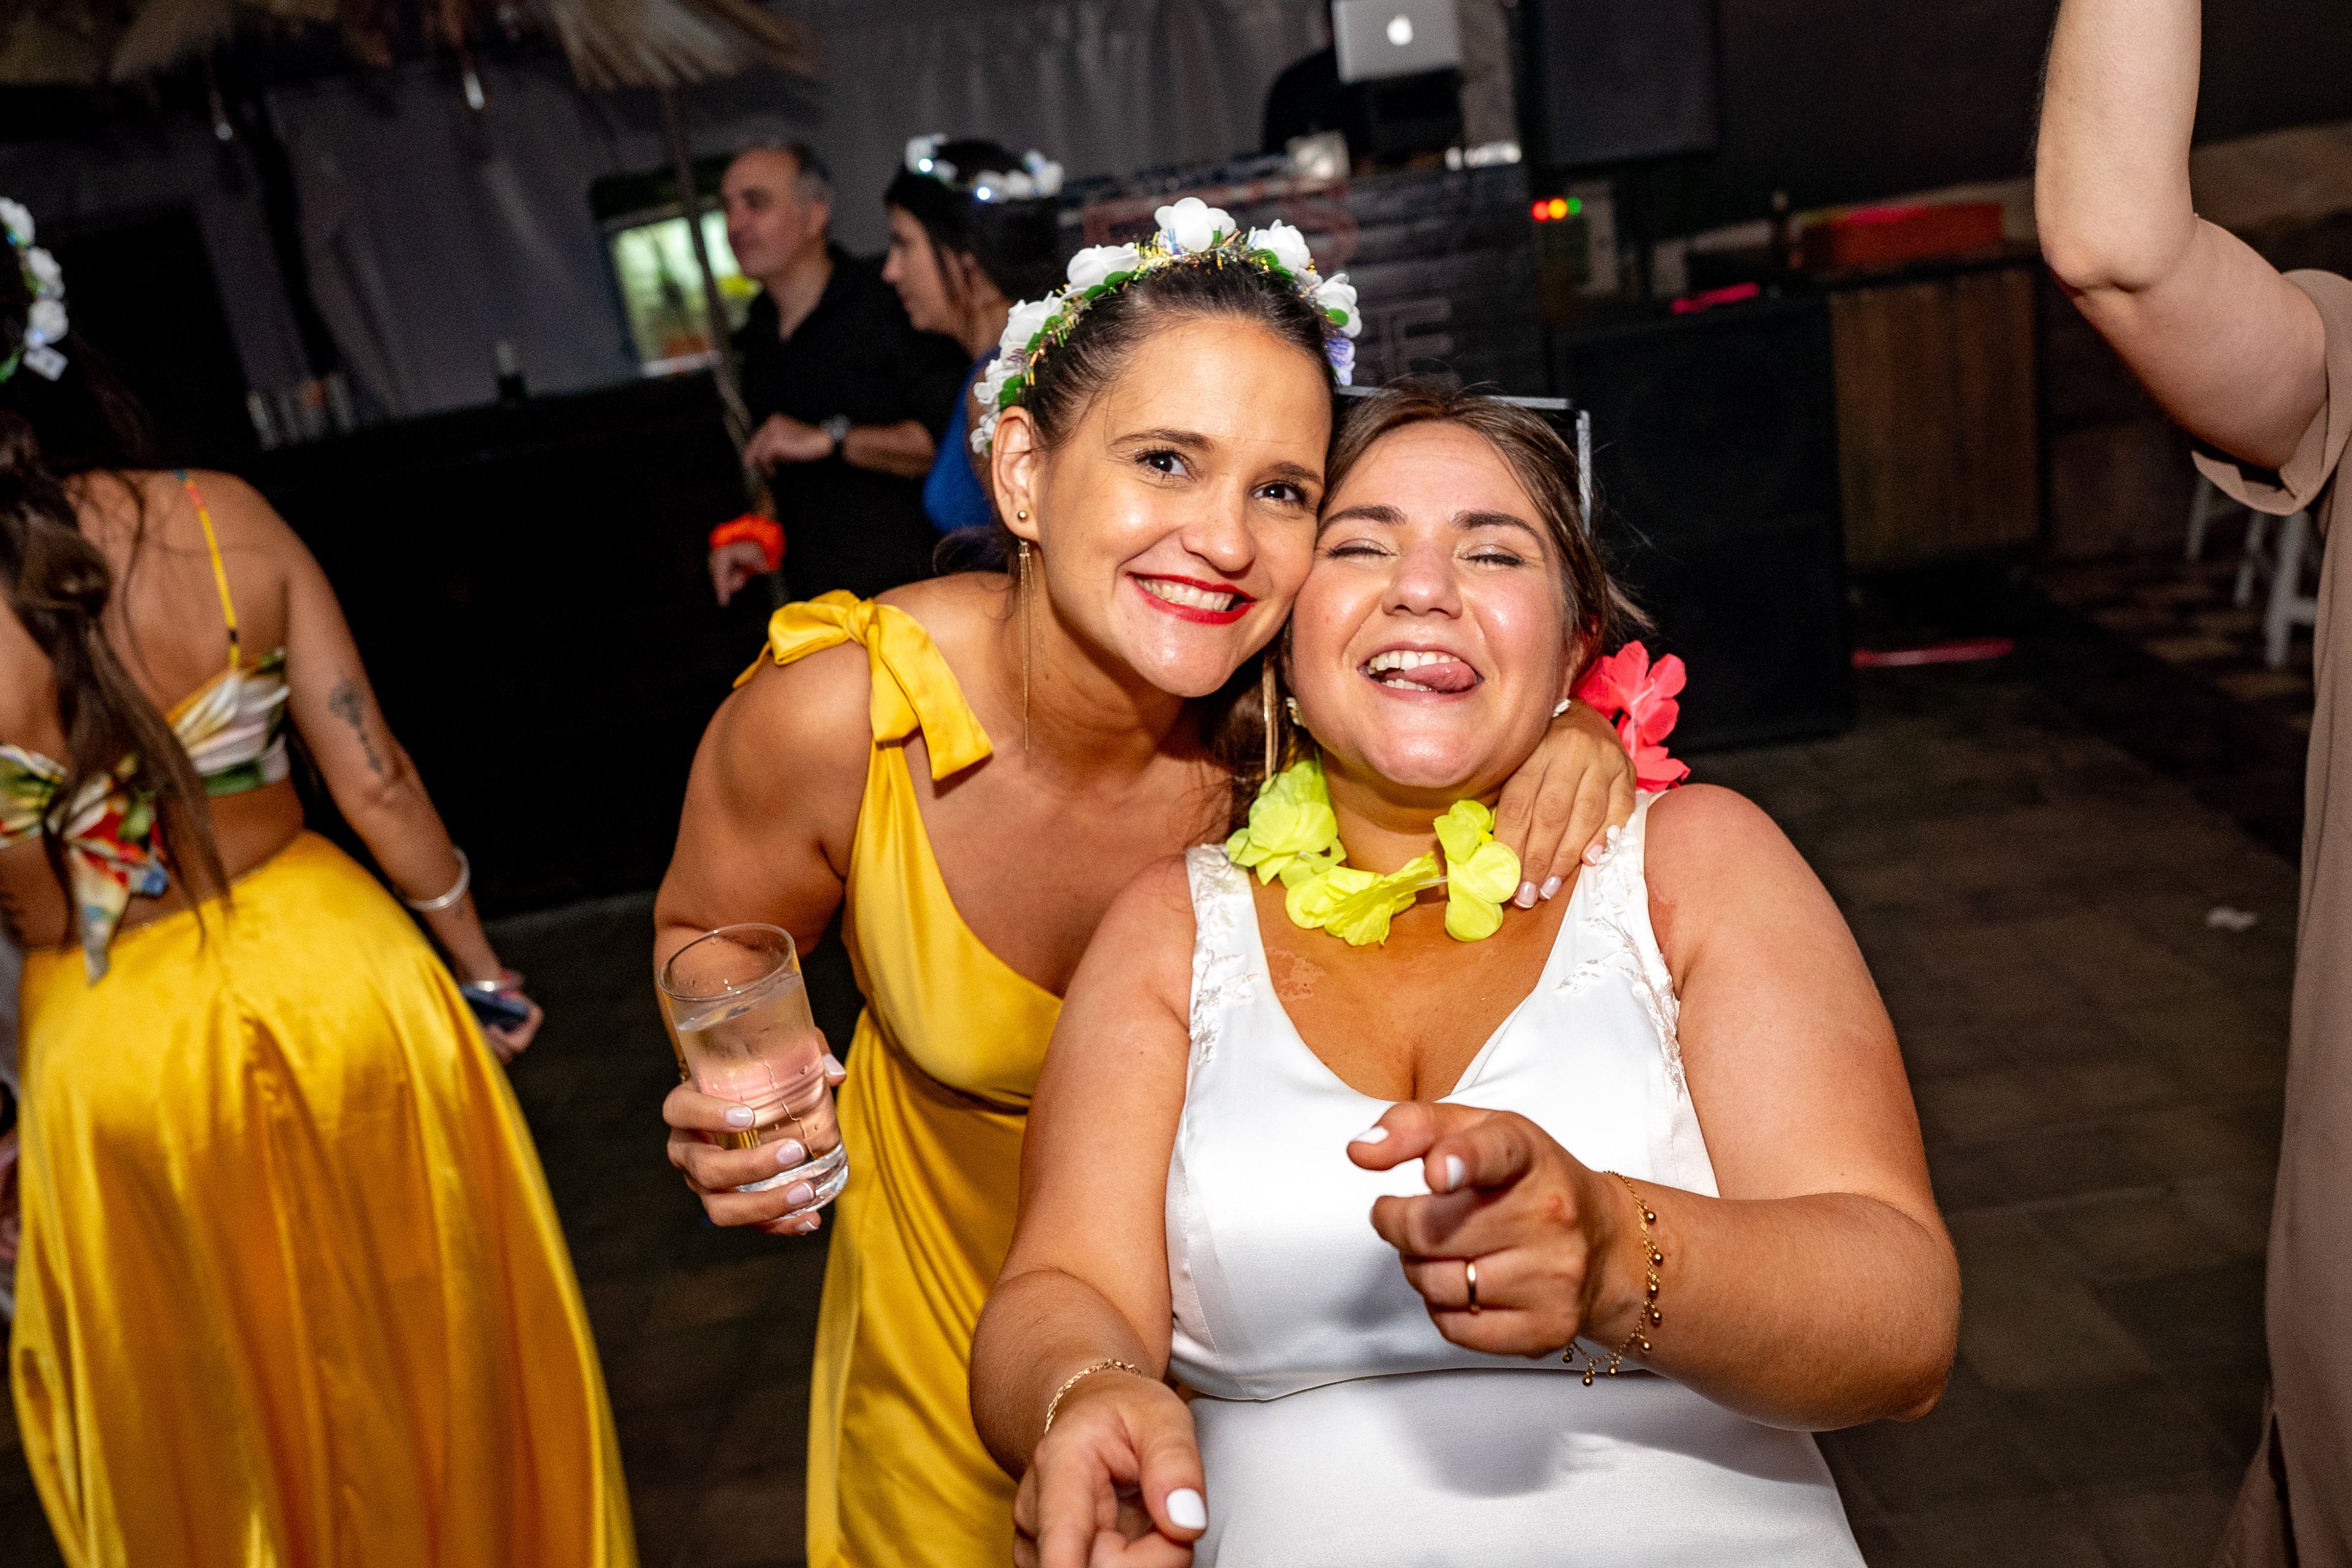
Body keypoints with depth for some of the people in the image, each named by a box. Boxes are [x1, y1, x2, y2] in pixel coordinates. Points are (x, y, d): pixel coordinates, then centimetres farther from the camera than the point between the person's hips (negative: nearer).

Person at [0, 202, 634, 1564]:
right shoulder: (224, 520, -12)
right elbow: (376, 783, -7)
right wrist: (480, 968, 5)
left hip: (123, 1058, -2)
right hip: (336, 976, 2)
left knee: (222, 1439, 23)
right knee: (423, 1369, 24)